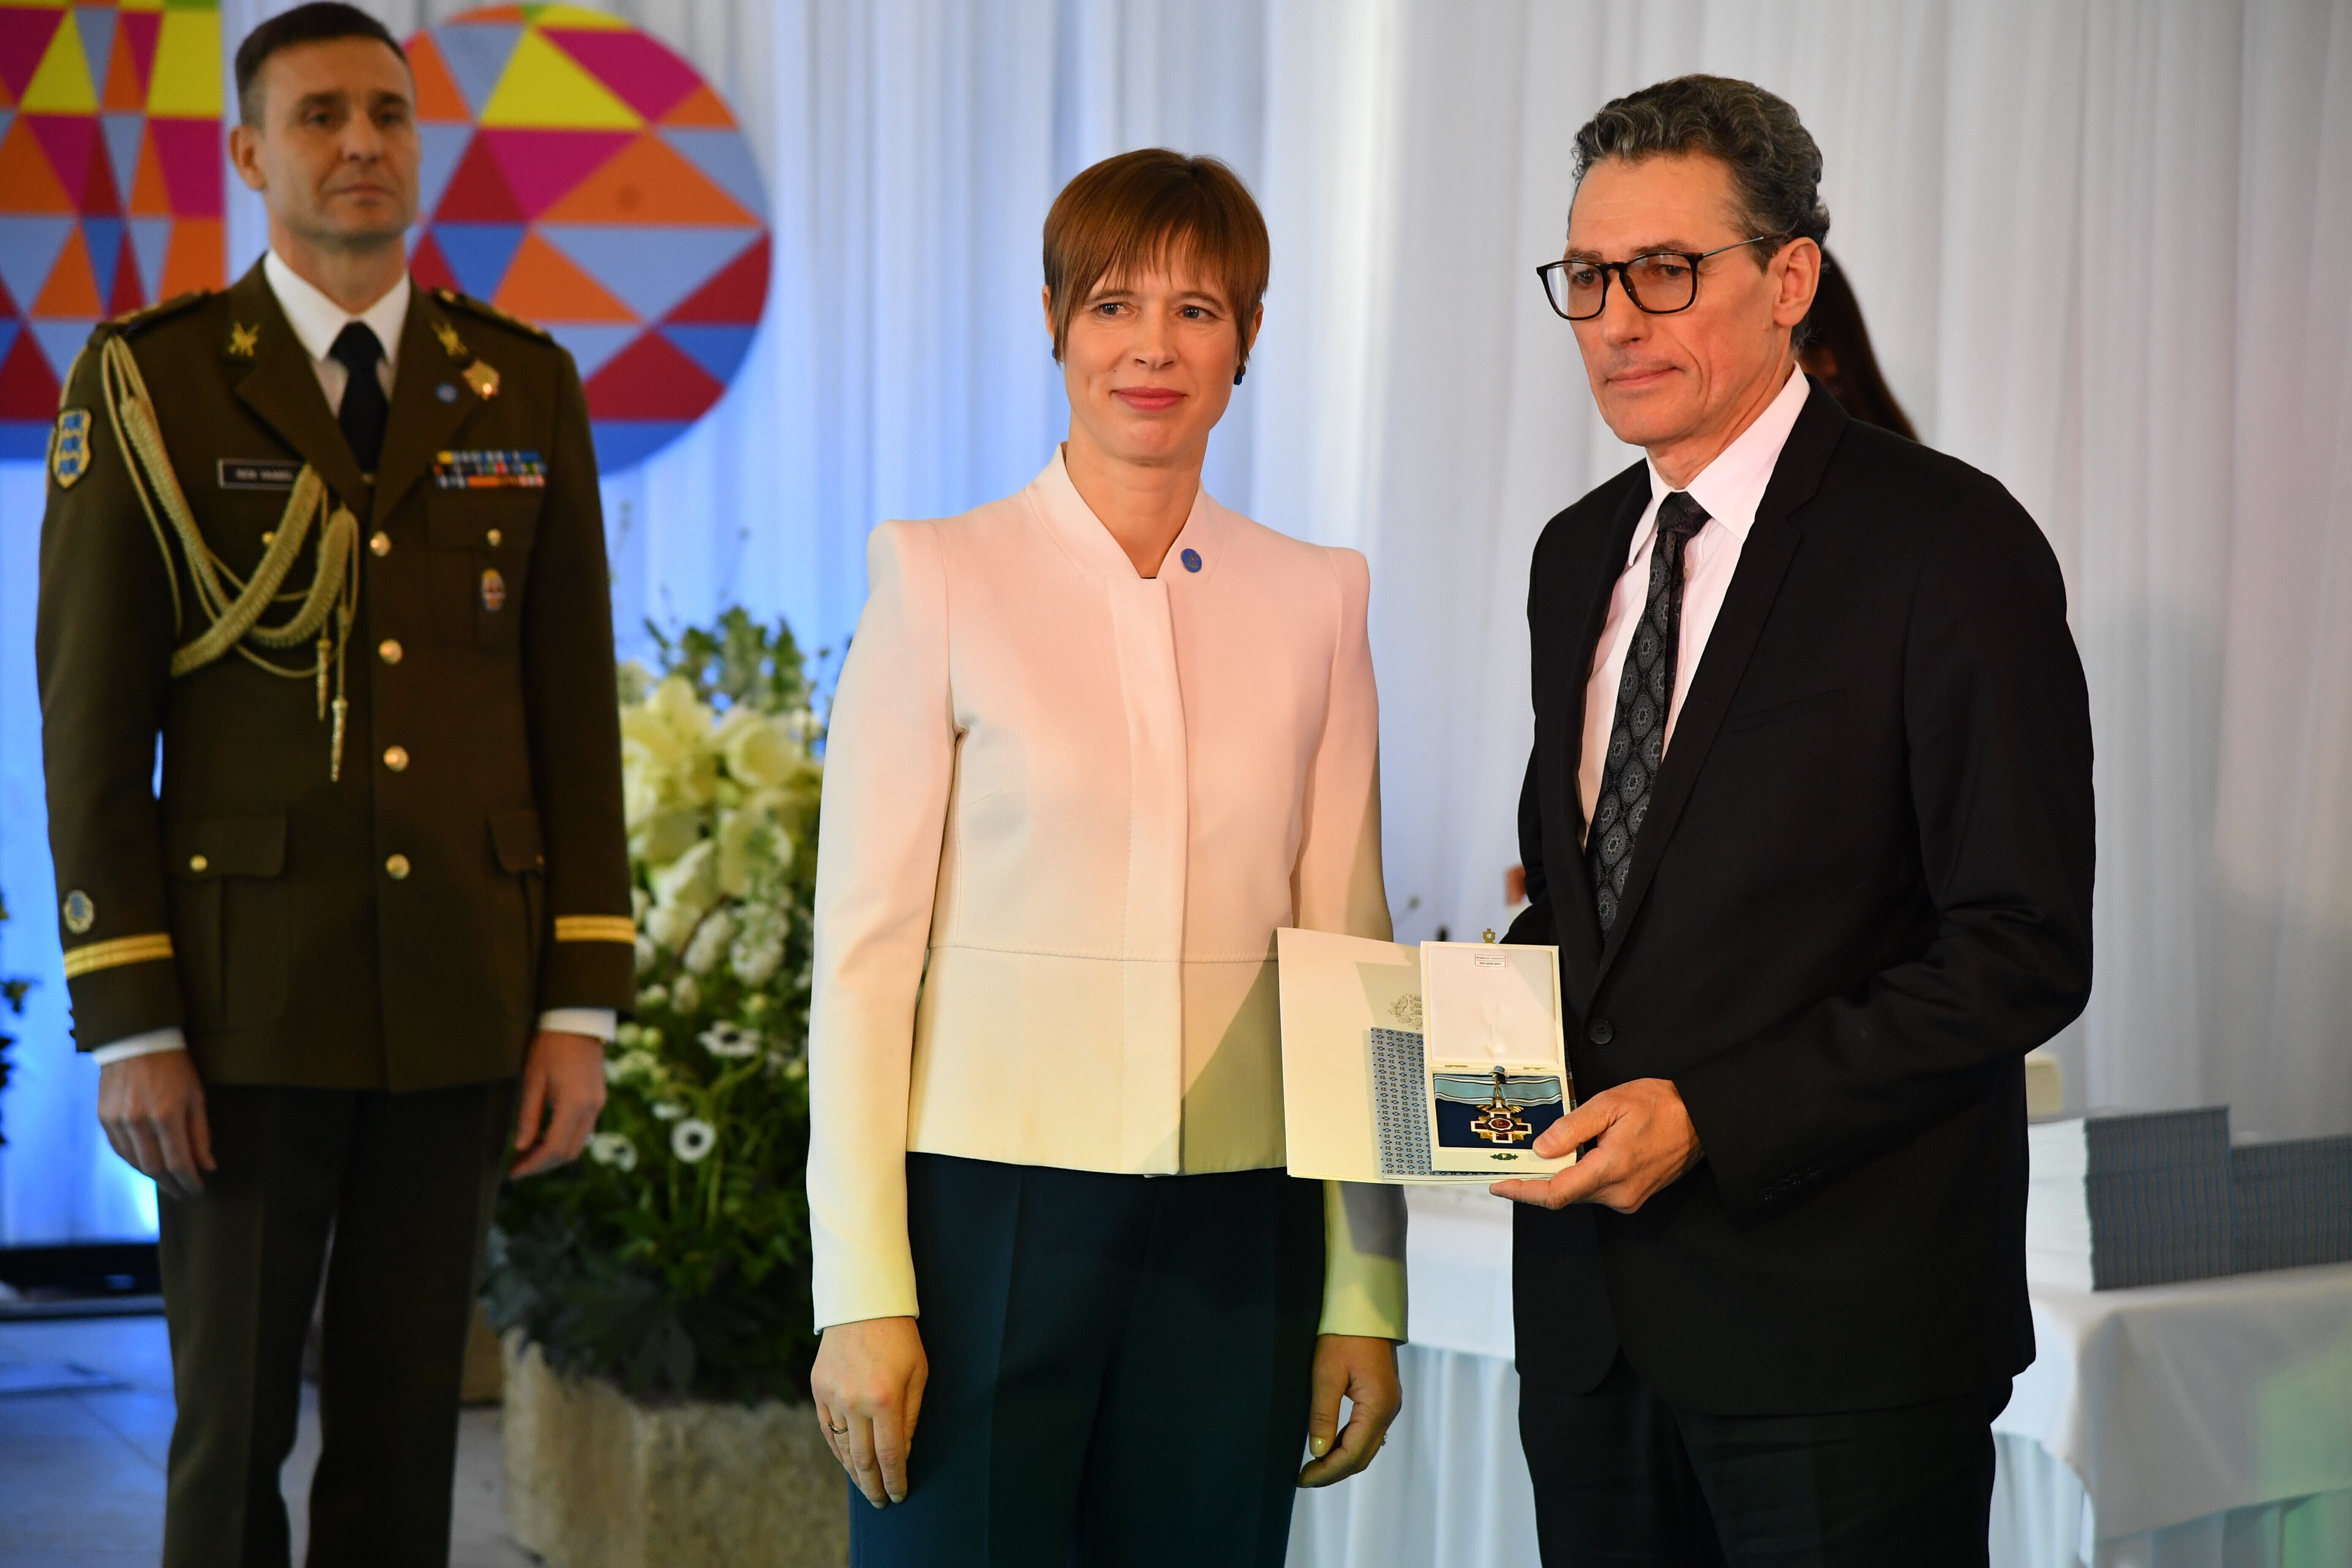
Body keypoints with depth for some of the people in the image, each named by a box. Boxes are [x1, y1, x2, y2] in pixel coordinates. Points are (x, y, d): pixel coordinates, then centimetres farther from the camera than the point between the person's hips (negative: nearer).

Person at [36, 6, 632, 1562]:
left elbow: (577, 712, 6)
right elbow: (90, 725, -5)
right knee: (234, 1427, 3)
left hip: (463, 997, 3)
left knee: (409, 1421, 9)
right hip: (246, 987, -3)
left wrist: (583, 1008, 0)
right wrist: (127, 1024, -11)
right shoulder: (151, 382, -3)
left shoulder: (525, 387, 6)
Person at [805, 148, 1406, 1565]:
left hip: (1233, 1235, 3)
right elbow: (863, 950, -4)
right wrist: (862, 1290, -9)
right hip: (990, 1216, -2)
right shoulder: (942, 577, -1)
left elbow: (1349, 955, 9)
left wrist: (1367, 1289, 6)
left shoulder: (1314, 600, 7)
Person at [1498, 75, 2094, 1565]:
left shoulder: (1946, 543, -10)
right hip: (1592, 1319, 6)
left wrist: (1710, 1114, -19)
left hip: (1838, 1331, -6)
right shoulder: (1579, 554, 13)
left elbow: (2024, 949, -14)